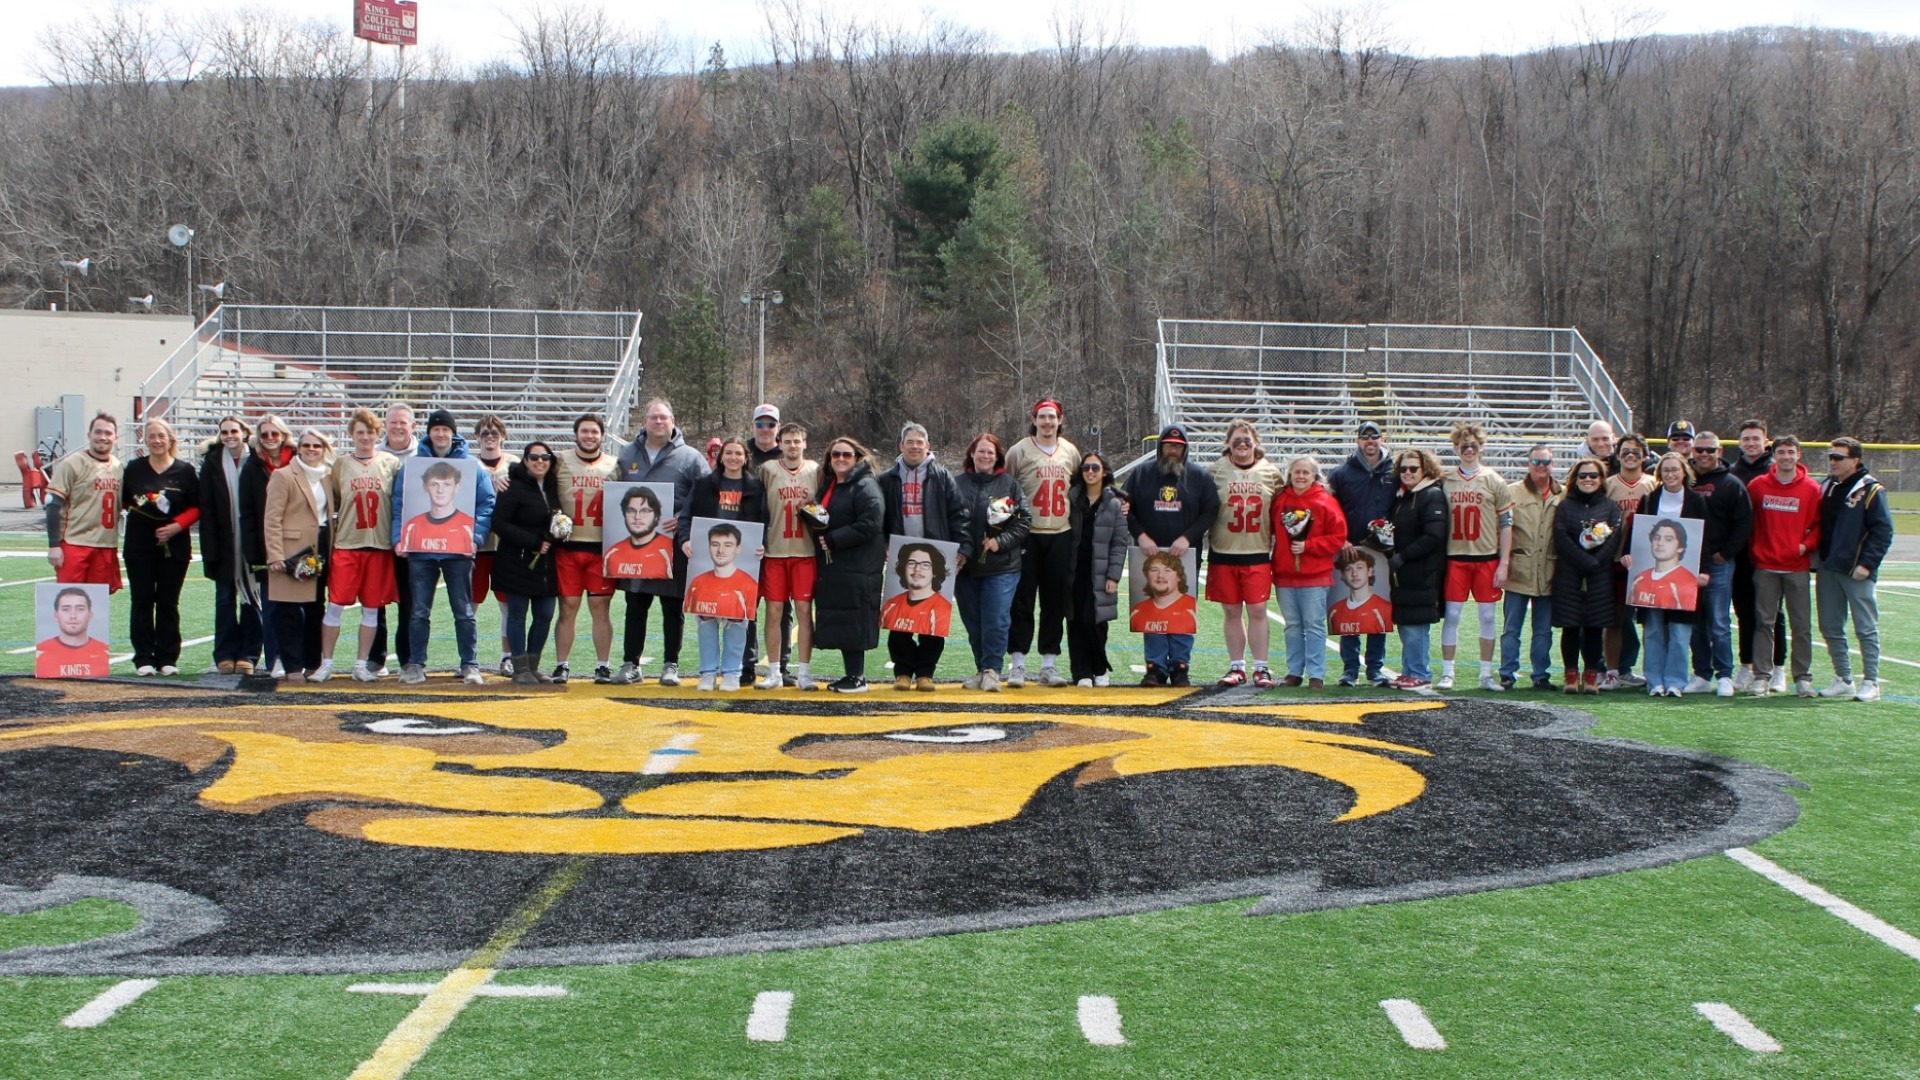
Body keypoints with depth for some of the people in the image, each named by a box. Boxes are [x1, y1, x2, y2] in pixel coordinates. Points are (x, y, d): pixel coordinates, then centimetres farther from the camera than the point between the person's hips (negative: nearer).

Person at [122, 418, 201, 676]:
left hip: (174, 546, 0)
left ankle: (167, 658, 8)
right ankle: (143, 659, 3)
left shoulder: (185, 471, 3)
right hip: (140, 545, 1)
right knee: (142, 602, -1)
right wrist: (135, 504, -10)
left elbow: (196, 508, 2)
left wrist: (176, 526, -12)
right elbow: (122, 501, 12)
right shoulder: (134, 468, 7)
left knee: (168, 602, 3)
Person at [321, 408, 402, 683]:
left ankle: (361, 665, 12)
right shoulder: (340, 464, 6)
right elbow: (332, 504, 10)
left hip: (380, 546, 0)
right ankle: (326, 663, 6)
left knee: (372, 608, 4)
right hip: (345, 545, 0)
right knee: (335, 605, -2)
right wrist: (331, 536, 3)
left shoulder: (391, 464, 4)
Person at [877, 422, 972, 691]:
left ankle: (925, 672, 7)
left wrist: (962, 549, -6)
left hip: (935, 559, -1)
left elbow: (958, 515, 2)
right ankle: (903, 671, 8)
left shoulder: (943, 478, 7)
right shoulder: (888, 480, 11)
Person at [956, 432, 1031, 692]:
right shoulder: (957, 484, 5)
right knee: (973, 622, 8)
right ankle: (982, 669, 19)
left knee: (996, 620, -8)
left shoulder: (1009, 485, 4)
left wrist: (1001, 541, -12)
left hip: (1001, 566, -2)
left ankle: (992, 670, 1)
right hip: (965, 566, 2)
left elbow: (1022, 523, 1)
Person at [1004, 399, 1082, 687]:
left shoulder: (1070, 452, 10)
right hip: (1027, 535, -3)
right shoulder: (1020, 451, -1)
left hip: (1060, 536, 3)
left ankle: (1049, 663, 11)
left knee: (1056, 602, 5)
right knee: (1022, 600, -2)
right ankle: (1017, 663, 1)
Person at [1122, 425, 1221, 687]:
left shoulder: (1199, 476, 6)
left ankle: (1180, 666, 3)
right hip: (1150, 555, 1)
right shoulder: (1141, 474, 8)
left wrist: (1187, 537, -10)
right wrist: (1140, 535, -9)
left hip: (1185, 556, -1)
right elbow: (1126, 508, 6)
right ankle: (1155, 667, 4)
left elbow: (1210, 511, 2)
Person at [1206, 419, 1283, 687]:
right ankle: (1236, 667, 13)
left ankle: (1261, 668, 5)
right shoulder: (1215, 471, 3)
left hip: (1258, 554, 0)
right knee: (1232, 612, 5)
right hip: (1223, 554, 0)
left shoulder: (1271, 473, 6)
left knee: (1257, 611, -2)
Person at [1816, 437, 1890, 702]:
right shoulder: (1826, 487, 13)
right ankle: (1843, 679, 18)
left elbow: (1883, 530, -11)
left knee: (1866, 628, -1)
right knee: (1830, 627, 8)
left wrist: (1866, 564, -17)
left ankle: (1871, 683, 3)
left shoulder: (1870, 490, -7)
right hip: (1828, 570, 7)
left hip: (1857, 571, -7)